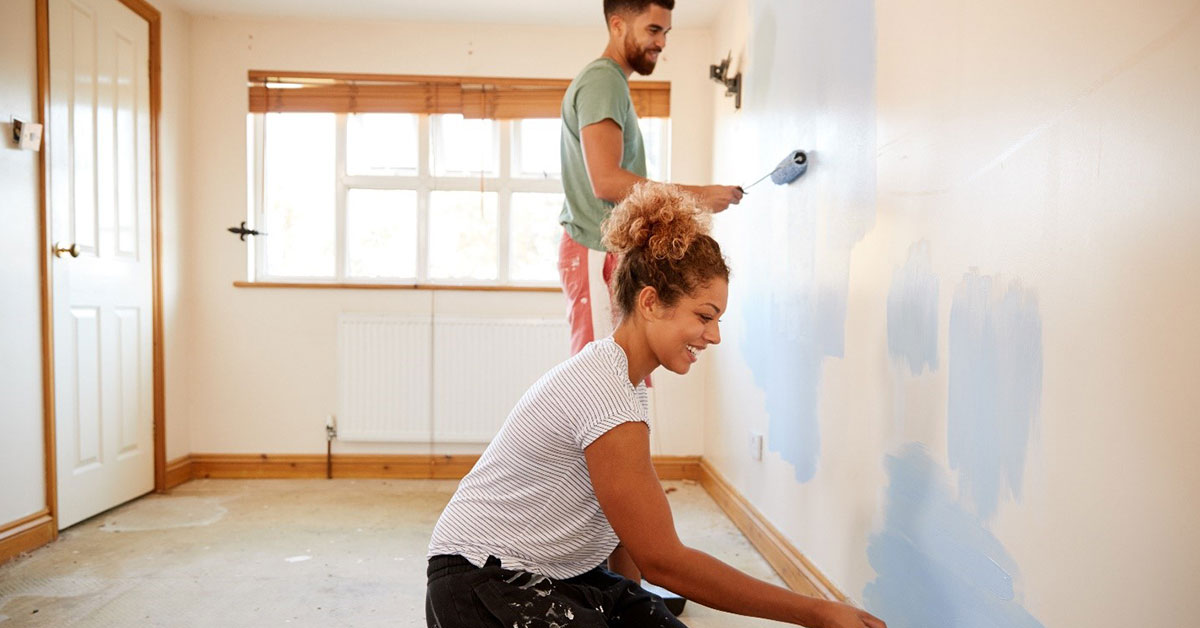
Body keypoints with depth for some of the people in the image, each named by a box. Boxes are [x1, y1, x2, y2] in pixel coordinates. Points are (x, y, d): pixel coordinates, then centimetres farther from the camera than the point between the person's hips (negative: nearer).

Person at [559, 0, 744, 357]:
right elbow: (606, 180, -22)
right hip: (599, 254, -10)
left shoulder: (609, 81, 21)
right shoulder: (603, 80, -10)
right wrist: (697, 195, -19)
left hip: (608, 250, 10)